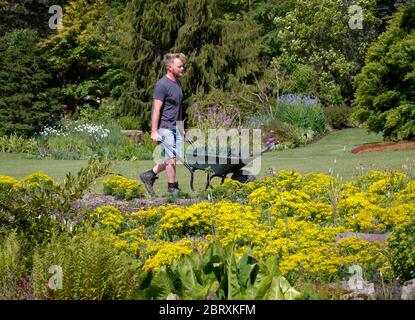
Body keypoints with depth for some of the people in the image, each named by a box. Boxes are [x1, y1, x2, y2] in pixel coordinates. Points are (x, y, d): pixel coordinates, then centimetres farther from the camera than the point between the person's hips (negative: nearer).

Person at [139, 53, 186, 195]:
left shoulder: (177, 82, 12)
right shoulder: (162, 85, -15)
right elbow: (156, 109, -17)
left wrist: (181, 127, 22)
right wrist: (154, 132, -18)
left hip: (175, 126, 9)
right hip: (165, 127, -9)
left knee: (171, 157, 9)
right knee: (171, 157, -5)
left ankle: (149, 175, 21)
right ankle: (172, 188, 6)